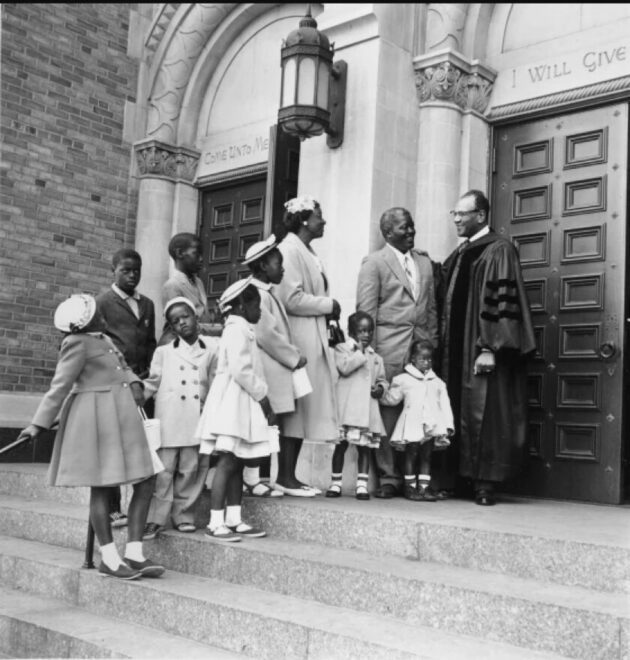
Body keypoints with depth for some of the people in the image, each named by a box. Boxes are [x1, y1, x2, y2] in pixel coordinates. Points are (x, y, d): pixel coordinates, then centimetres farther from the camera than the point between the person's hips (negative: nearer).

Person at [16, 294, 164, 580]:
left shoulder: (103, 339, 18)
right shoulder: (77, 343, -8)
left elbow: (122, 369, 20)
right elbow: (60, 385, -10)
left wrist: (134, 384, -2)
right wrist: (38, 424, -12)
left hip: (122, 417, 9)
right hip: (97, 418, -9)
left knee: (145, 483, 6)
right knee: (101, 488, -1)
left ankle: (134, 554, 11)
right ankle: (109, 559, 8)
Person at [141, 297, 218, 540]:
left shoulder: (211, 348, 10)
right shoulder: (164, 352, 11)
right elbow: (152, 382, 9)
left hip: (197, 420, 1)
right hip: (168, 419, -1)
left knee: (189, 470, 4)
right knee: (164, 470, -1)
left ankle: (183, 516, 15)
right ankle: (155, 519, 4)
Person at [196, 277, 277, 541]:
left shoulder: (239, 329, 20)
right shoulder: (238, 328, -10)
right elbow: (241, 370, -19)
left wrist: (261, 397, 11)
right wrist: (262, 395, -11)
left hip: (242, 404, 10)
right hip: (233, 402, -10)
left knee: (237, 463, 9)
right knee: (227, 462, -10)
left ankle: (233, 520, 13)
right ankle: (215, 523, -7)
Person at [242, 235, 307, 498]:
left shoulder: (267, 293, 20)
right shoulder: (256, 294, -11)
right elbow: (265, 335, -17)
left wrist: (294, 355, 9)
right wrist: (294, 357, -8)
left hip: (277, 371, 10)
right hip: (265, 372, -10)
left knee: (274, 428, 10)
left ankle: (259, 478, 15)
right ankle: (253, 479, 0)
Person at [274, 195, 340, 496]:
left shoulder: (307, 253, 18)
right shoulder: (289, 250, -11)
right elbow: (292, 299, -19)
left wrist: (328, 314, 6)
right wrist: (329, 305, -9)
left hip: (314, 340, 10)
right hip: (299, 340, -10)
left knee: (305, 408, 10)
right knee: (295, 408, -5)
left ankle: (289, 475, 16)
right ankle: (285, 477, 3)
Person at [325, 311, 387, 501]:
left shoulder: (376, 358, 18)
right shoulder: (342, 348, 4)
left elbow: (382, 379, 22)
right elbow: (345, 367, -14)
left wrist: (380, 388, 1)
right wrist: (360, 352, -8)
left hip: (368, 409, 4)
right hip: (346, 408, -4)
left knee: (364, 446, 2)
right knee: (341, 444, 1)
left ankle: (362, 484, 7)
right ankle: (336, 483, 12)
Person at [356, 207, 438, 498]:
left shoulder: (425, 262, 19)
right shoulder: (374, 262, 3)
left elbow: (431, 307, 19)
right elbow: (366, 310, -2)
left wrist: (433, 343, 10)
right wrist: (370, 351, -8)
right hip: (389, 346, -4)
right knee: (388, 412, -3)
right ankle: (388, 478, 4)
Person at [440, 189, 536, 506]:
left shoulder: (498, 250, -7)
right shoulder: (459, 254, 17)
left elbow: (501, 301, -16)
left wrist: (489, 348, -21)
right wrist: (445, 346, 15)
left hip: (483, 351, -8)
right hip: (458, 349, 8)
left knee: (484, 414, -4)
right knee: (461, 414, 8)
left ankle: (486, 483, 2)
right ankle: (464, 477, 14)